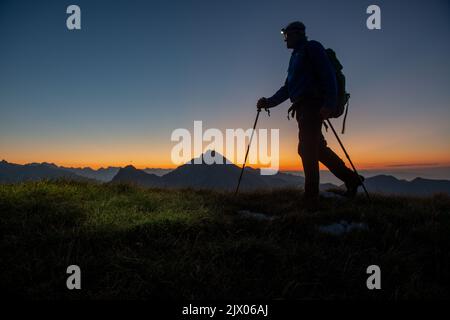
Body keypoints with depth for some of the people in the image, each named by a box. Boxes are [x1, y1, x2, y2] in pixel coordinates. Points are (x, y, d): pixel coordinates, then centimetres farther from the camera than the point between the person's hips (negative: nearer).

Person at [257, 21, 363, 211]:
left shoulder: (312, 48, 2)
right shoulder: (296, 56, 28)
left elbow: (328, 75, -11)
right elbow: (287, 88, 27)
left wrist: (329, 104, -21)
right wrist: (269, 102, 15)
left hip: (313, 106, -9)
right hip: (304, 108, 9)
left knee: (307, 150, -13)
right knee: (317, 148, 9)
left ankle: (311, 201, -11)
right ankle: (350, 179, 20)